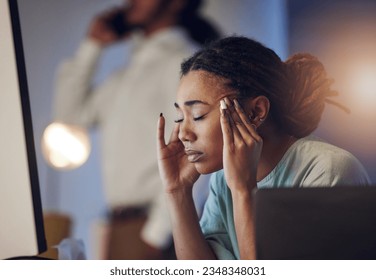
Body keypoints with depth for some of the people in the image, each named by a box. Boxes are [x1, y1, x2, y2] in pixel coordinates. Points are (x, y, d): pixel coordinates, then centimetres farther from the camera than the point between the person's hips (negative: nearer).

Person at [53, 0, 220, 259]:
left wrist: (155, 237, -18)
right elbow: (72, 113, 22)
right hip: (122, 223, 8)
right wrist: (93, 45, 17)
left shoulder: (185, 61, -6)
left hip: (155, 226, -8)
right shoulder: (129, 71, 18)